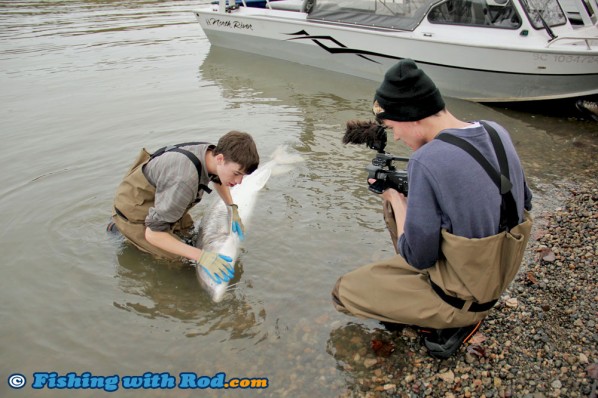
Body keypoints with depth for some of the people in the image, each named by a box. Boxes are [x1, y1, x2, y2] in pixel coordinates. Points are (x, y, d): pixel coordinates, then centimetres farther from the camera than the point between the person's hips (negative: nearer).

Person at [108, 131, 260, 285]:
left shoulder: (211, 153, -16)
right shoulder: (185, 181, -43)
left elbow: (218, 179, 13)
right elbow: (153, 234, -37)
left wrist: (233, 209, 0)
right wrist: (202, 256, -42)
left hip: (151, 196, 8)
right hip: (133, 211, -8)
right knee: (178, 258, -10)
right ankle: (121, 228, 3)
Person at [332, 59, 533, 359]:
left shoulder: (426, 162, -28)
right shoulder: (496, 131, -5)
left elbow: (418, 259, -20)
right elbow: (523, 203, 12)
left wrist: (395, 197, -5)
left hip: (464, 297, -8)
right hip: (497, 278, 8)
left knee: (343, 291, 7)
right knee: (393, 206, 19)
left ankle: (455, 321, 6)